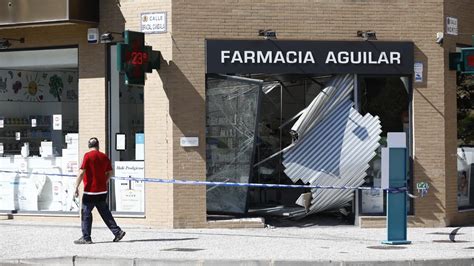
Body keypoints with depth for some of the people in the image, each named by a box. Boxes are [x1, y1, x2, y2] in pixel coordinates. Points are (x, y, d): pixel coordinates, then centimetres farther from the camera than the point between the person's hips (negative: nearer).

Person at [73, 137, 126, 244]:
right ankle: (117, 231, 11)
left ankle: (86, 238, 1)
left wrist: (76, 187, -13)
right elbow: (110, 172, 14)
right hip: (102, 191, 6)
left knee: (86, 213, 1)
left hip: (90, 190, -6)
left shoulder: (88, 156, -10)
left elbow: (81, 172, -16)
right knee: (105, 213, 14)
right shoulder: (104, 157, 8)